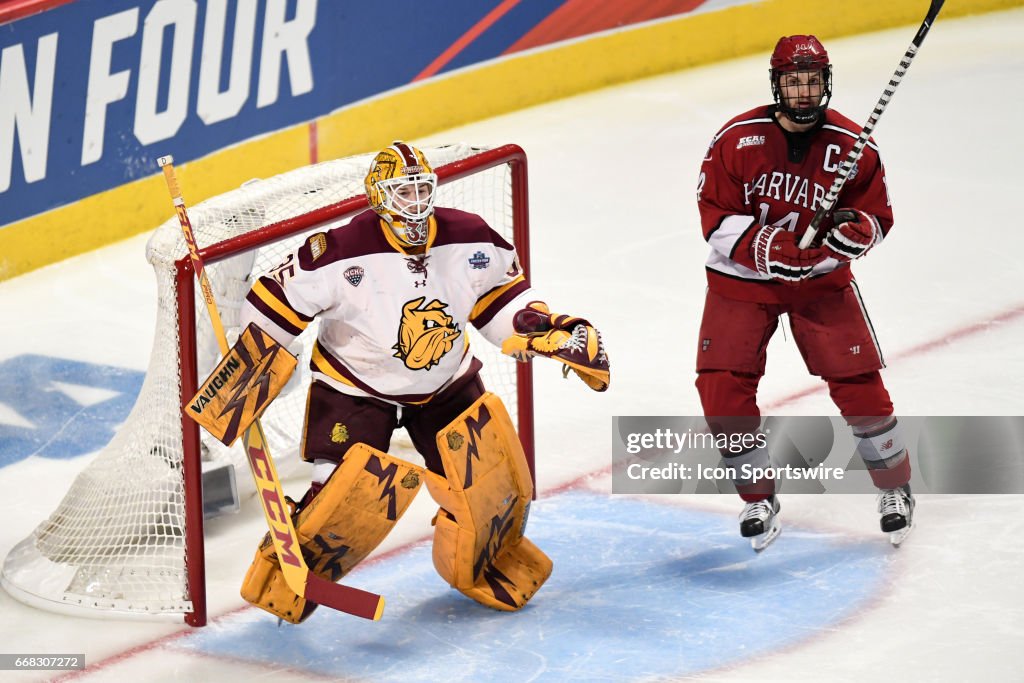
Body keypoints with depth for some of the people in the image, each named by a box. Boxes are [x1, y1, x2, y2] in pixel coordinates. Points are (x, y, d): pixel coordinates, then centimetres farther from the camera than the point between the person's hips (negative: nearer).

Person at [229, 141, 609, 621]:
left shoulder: (469, 239, -14)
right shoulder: (343, 252, -27)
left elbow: (502, 293, 2)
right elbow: (276, 303, -20)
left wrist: (556, 334, -9)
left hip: (446, 384, 4)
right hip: (356, 388, -4)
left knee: (489, 476, 0)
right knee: (350, 494, -18)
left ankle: (483, 563, 32)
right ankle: (283, 573, 8)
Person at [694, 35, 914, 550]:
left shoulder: (852, 146, -10)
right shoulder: (737, 139, -14)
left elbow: (877, 214, -1)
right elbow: (715, 217, -12)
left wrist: (855, 230, -25)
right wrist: (764, 247, -28)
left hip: (822, 278, 0)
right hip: (741, 277, 0)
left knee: (858, 383, -4)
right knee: (722, 388, -10)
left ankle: (895, 487, 18)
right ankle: (758, 498, 9)